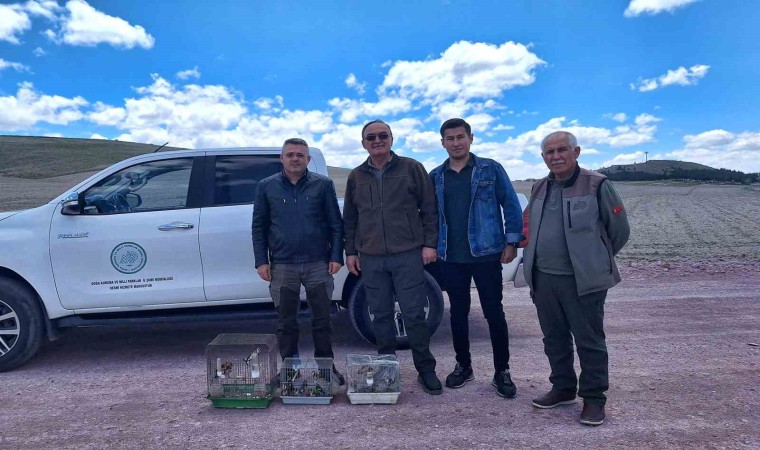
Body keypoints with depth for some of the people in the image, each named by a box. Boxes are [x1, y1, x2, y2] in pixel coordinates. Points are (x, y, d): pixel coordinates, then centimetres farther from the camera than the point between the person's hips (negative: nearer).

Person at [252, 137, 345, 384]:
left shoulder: (323, 184, 4)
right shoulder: (266, 187, 7)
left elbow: (336, 223, 4)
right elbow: (259, 227, 8)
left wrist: (336, 256, -3)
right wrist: (261, 261, 1)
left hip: (318, 264, -1)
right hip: (282, 266, 1)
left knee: (322, 320, 7)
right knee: (286, 322, 9)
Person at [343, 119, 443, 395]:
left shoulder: (411, 169, 4)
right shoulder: (356, 177, 13)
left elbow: (429, 209, 2)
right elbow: (349, 219, 16)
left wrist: (429, 243, -4)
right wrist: (351, 251, 11)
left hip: (408, 254, -3)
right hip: (370, 258, 3)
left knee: (414, 314, 1)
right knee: (381, 315, 10)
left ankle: (426, 370, 15)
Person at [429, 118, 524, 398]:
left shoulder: (490, 169, 1)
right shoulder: (435, 176, 9)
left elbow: (511, 205, -1)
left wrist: (511, 242, -7)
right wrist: (432, 246, 5)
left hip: (486, 254, -3)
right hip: (451, 258, 3)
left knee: (494, 313, 4)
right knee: (458, 313, 12)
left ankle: (502, 372, 19)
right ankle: (463, 366, 28)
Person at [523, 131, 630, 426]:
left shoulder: (597, 185, -7)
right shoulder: (539, 189, 11)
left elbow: (619, 230, 0)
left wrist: (596, 260, 10)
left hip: (584, 280, -5)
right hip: (544, 279, 6)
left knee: (589, 341, 4)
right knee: (554, 339, 15)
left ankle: (594, 398, 19)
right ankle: (563, 388, 31)